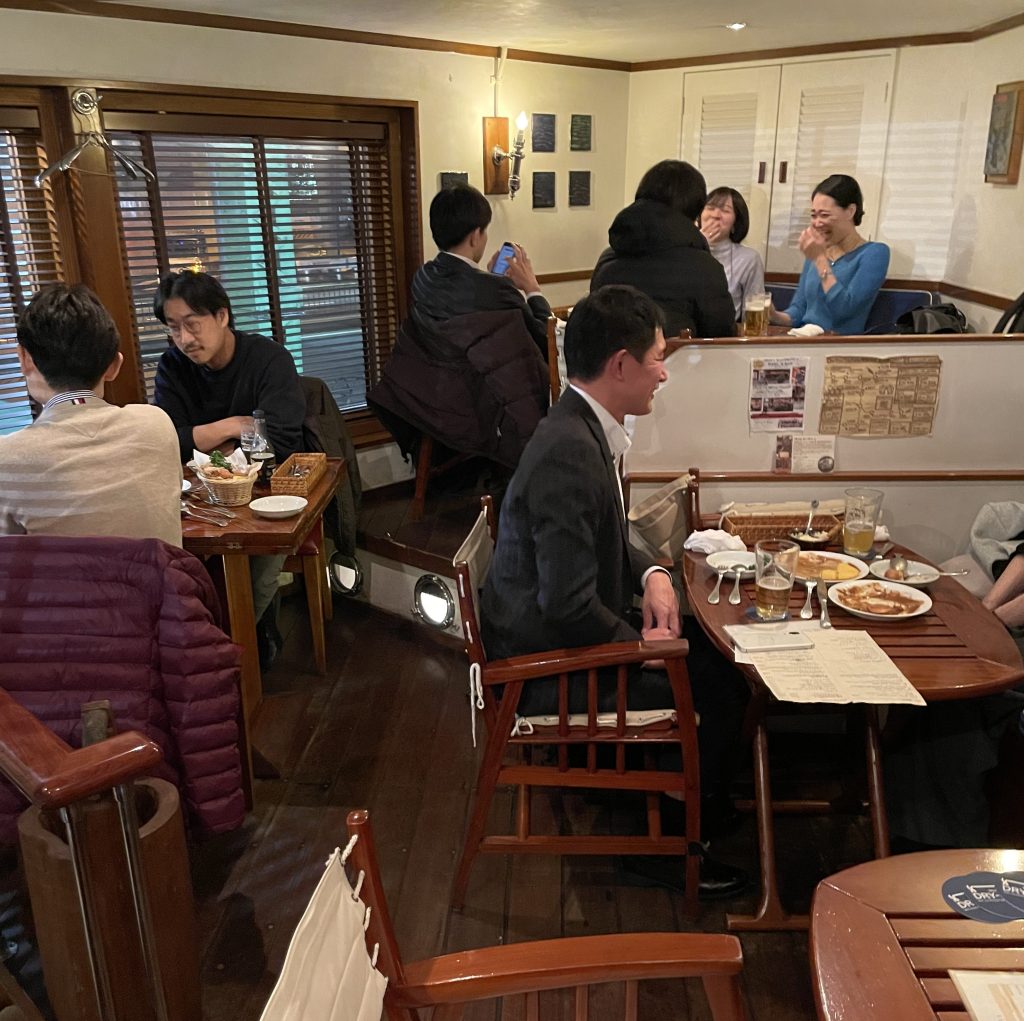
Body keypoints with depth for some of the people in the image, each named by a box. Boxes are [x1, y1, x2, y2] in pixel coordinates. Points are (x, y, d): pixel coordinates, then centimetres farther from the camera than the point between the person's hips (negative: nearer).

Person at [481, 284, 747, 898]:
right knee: (719, 685, -5)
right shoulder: (569, 455, -29)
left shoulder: (588, 431, 1)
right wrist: (645, 645, -14)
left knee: (711, 644, 14)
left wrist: (652, 575, -2)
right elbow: (569, 607, -29)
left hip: (566, 635, 10)